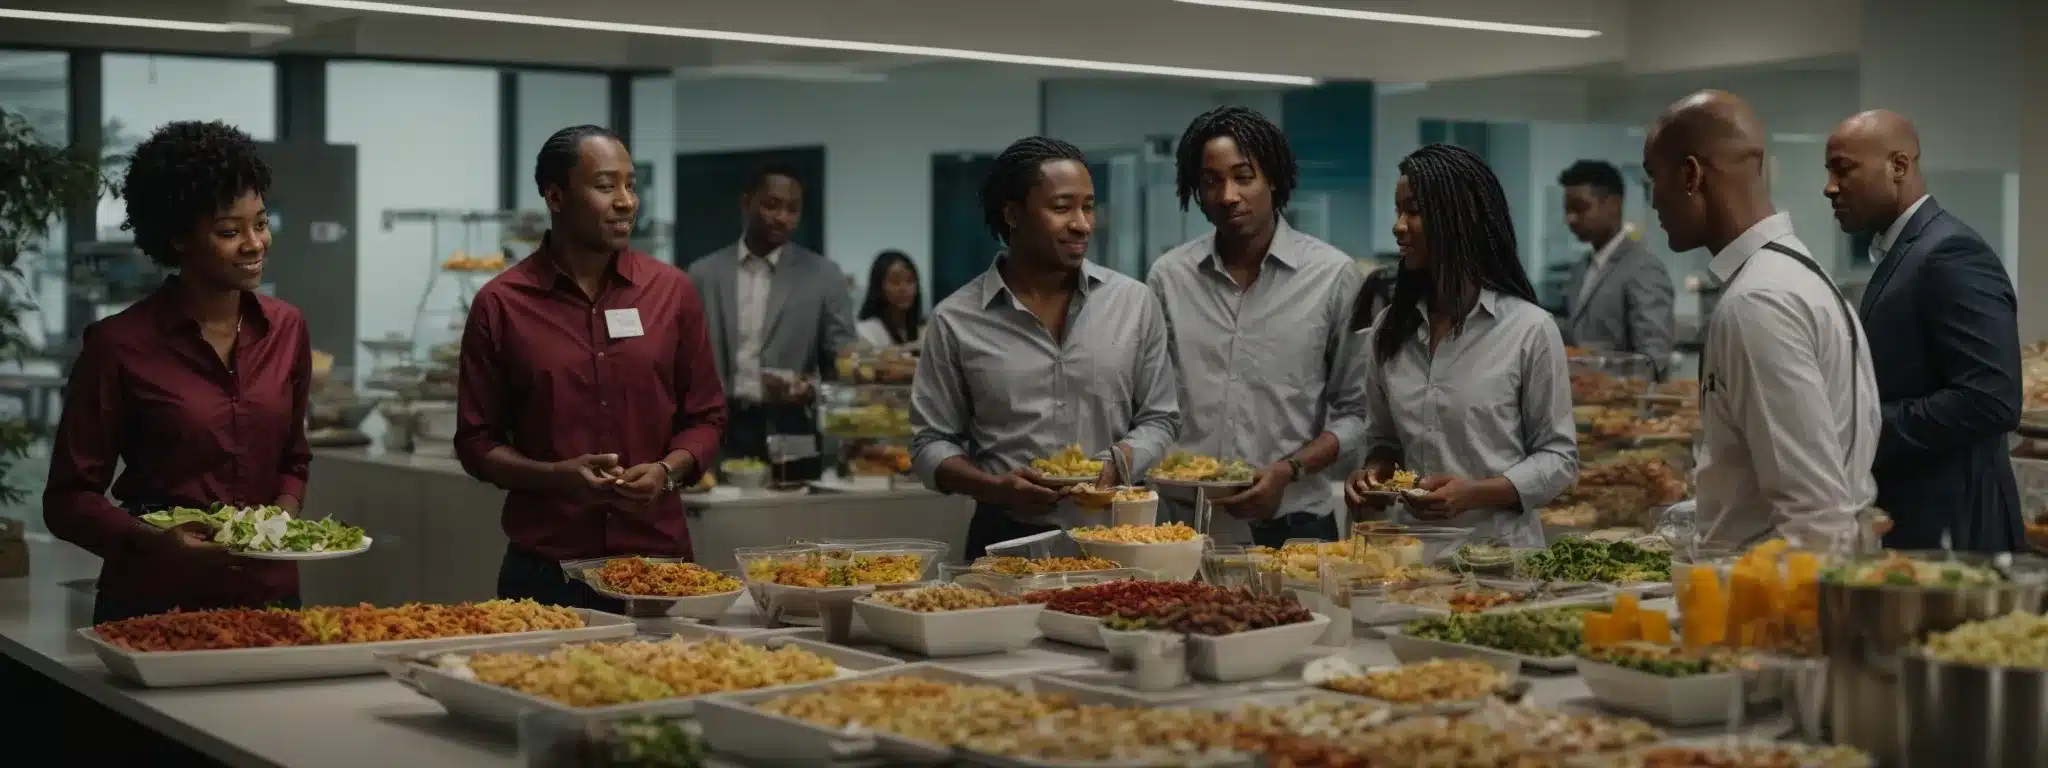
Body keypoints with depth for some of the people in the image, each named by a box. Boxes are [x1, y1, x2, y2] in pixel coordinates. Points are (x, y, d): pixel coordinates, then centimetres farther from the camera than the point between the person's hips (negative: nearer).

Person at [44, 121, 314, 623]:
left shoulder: (286, 329, 2)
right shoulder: (120, 345, -11)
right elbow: (68, 499, -6)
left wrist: (283, 515, -5)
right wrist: (153, 542, -22)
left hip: (270, 593, 4)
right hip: (154, 601, -4)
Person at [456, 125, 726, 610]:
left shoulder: (673, 292, 5)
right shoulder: (500, 305, -1)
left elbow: (704, 417, 11)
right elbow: (476, 442, 3)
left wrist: (668, 472, -9)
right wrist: (556, 476, -14)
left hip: (658, 557, 2)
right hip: (544, 568, -2)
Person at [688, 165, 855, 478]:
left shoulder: (824, 275, 4)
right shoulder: (705, 273, 8)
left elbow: (842, 366, 3)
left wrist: (814, 390, -17)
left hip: (792, 442, -1)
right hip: (718, 435, 1)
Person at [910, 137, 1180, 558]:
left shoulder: (1135, 303, 6)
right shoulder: (956, 321, 1)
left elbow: (1158, 418, 10)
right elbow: (931, 444, 4)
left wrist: (1118, 464, -10)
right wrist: (995, 488, -14)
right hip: (1006, 538, -1)